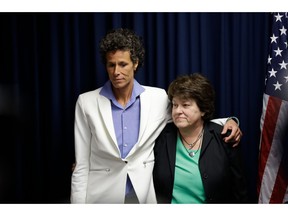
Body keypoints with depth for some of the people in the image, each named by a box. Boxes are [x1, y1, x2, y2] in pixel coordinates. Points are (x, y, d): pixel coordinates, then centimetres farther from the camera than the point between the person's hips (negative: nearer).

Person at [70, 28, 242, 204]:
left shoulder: (158, 98, -3)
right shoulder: (87, 102, -5)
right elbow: (81, 165, -2)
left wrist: (226, 122, -6)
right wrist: (78, 203, -6)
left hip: (144, 196, 1)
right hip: (102, 196, -1)